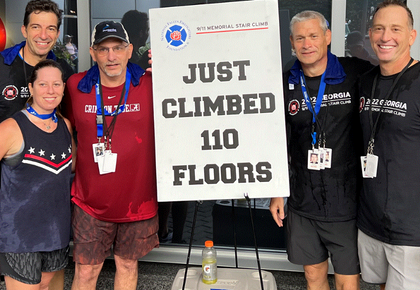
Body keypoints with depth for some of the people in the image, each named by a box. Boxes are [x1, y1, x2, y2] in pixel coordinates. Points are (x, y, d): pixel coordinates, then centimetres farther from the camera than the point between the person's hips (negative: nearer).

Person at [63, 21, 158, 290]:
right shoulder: (76, 86, -2)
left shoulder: (151, 84, -8)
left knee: (128, 264, 18)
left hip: (138, 198, 0)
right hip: (91, 200, 1)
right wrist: (71, 168, 10)